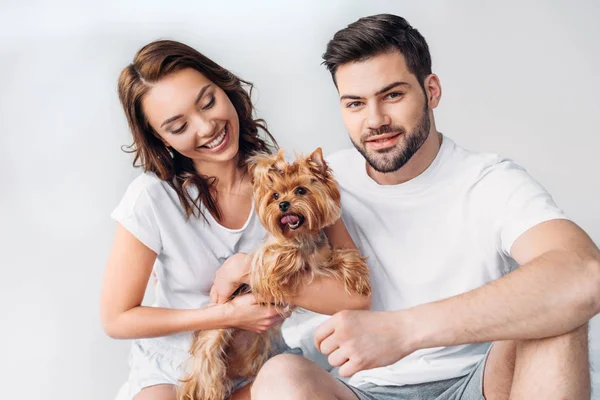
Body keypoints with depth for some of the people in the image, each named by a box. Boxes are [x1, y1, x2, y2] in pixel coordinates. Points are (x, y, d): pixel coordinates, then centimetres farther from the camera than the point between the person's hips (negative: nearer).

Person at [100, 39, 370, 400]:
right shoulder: (152, 199, -16)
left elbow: (357, 296, -17)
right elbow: (116, 319, -8)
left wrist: (251, 270, -23)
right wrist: (228, 315, -16)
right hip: (173, 371, -1)